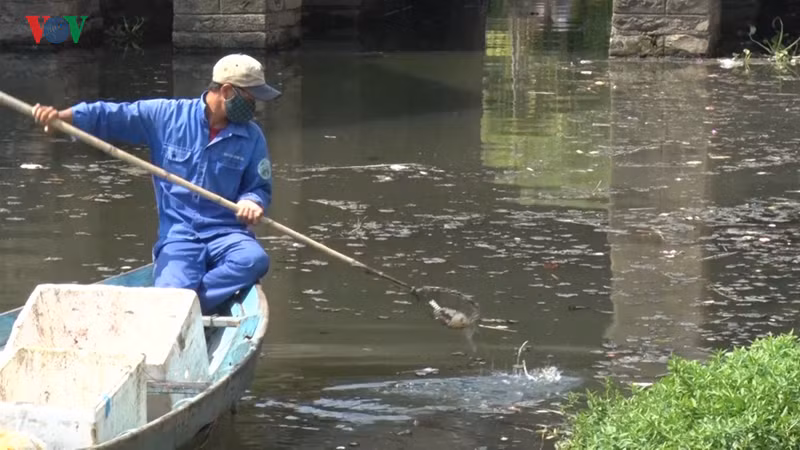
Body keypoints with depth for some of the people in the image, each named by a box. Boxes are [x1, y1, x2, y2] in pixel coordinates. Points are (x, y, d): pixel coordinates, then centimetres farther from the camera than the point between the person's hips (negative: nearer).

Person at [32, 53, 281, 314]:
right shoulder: (166, 115, 2)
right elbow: (109, 116, 2)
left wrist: (251, 202, -12)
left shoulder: (252, 137, 7)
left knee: (255, 260, -34)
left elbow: (260, 188, 13)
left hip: (225, 233, 2)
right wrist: (63, 116, -14)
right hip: (177, 234, -2)